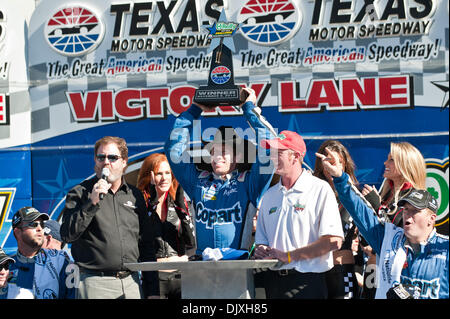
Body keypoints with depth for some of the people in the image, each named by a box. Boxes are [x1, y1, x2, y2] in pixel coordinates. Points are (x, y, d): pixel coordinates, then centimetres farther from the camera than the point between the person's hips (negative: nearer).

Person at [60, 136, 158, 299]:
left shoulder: (135, 195, 13)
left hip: (131, 282, 4)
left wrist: (153, 290, 11)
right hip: (95, 283, -3)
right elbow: (67, 235, -10)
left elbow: (146, 244, 16)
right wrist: (92, 202, -18)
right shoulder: (80, 193, 2)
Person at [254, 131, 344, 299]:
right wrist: (261, 251, -1)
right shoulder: (269, 195, 16)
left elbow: (334, 241, -13)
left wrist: (288, 256, -12)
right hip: (274, 281, 5)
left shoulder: (320, 189, -4)